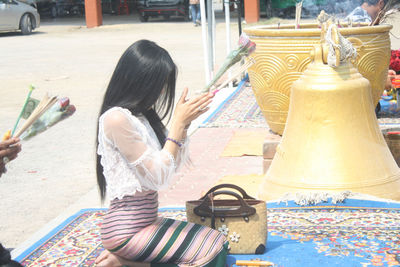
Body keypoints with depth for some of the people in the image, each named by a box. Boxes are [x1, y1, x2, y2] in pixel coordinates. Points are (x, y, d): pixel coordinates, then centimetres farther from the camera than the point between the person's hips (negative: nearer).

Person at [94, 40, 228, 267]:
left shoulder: (143, 115, 9)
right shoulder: (117, 119, -18)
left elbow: (173, 163, 13)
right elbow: (158, 176, -18)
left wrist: (184, 122, 1)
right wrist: (178, 123, -13)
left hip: (148, 220, 9)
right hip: (127, 229, -9)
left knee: (217, 242, 1)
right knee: (212, 248, -15)